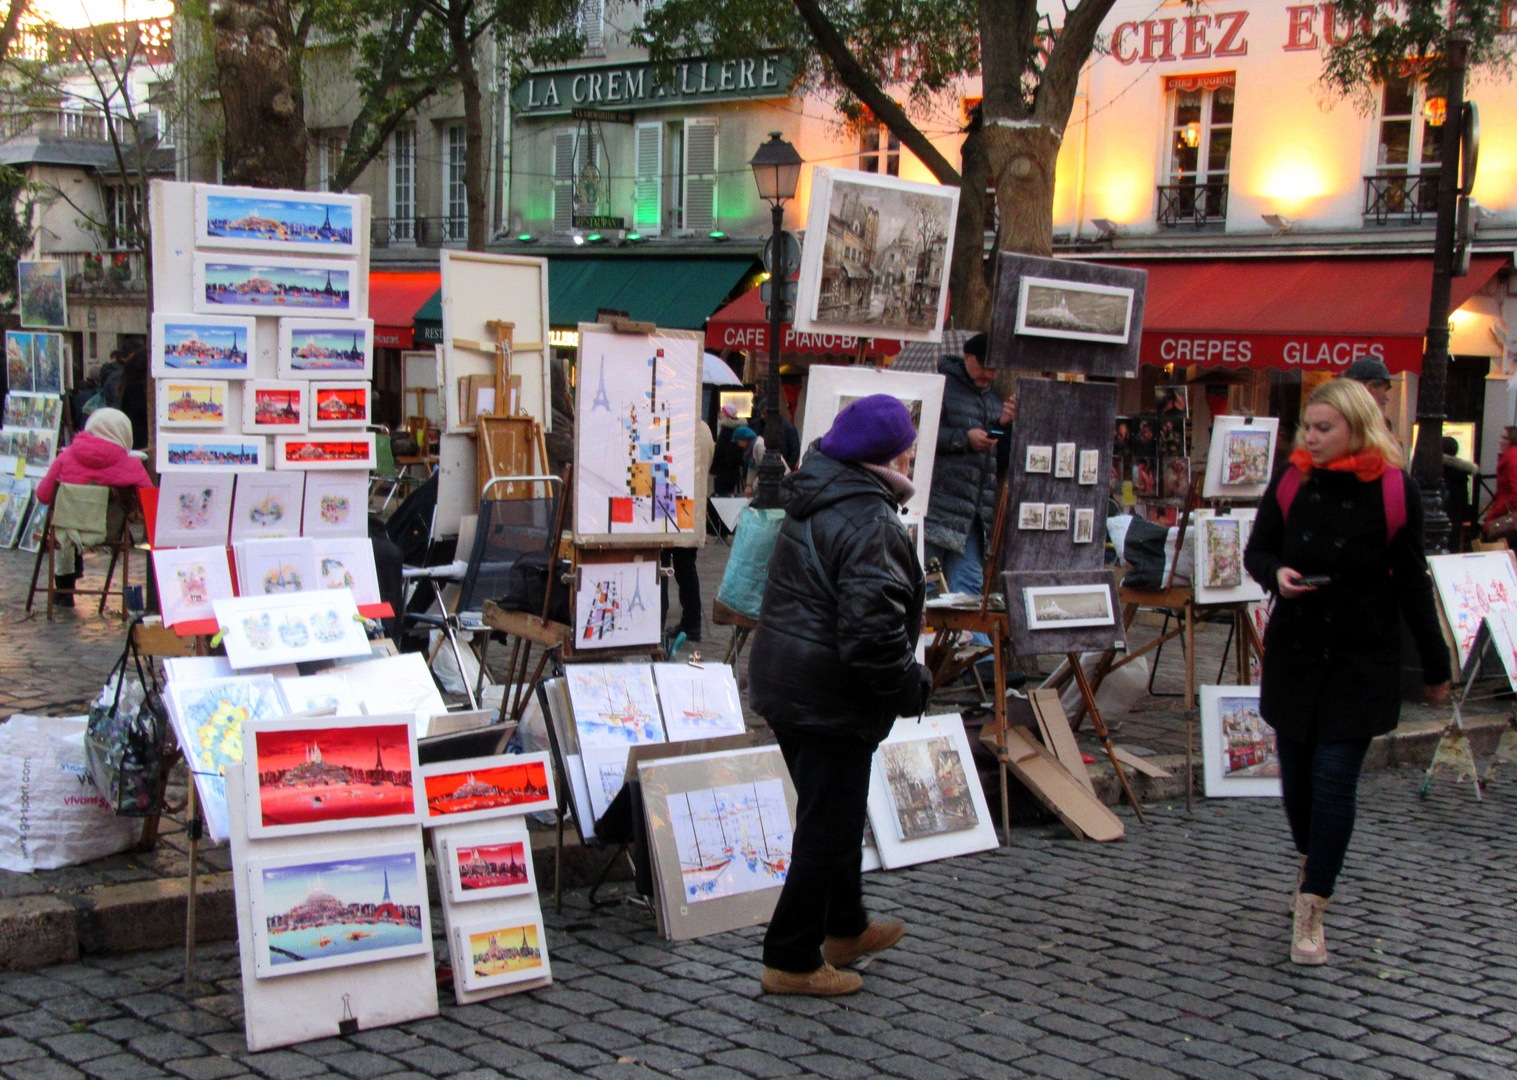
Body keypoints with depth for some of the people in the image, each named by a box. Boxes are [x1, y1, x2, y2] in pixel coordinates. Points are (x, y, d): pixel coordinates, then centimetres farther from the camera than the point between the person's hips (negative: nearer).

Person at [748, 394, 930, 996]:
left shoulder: (812, 505, 8)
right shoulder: (869, 524, -23)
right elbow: (871, 627, -29)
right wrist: (910, 686, -14)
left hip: (783, 686, 10)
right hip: (832, 701, -10)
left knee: (830, 814, 24)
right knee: (829, 828, 1)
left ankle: (844, 929, 40)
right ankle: (791, 962, 9)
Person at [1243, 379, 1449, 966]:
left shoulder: (1394, 490, -8)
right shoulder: (1291, 481, -1)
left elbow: (1412, 582, -1)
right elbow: (1256, 550, 9)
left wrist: (1435, 666, 4)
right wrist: (1277, 574, -15)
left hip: (1362, 659, -3)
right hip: (1294, 651, 3)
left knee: (1334, 779, -7)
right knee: (1297, 775, 11)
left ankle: (1311, 911, -2)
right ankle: (1311, 859, 40)